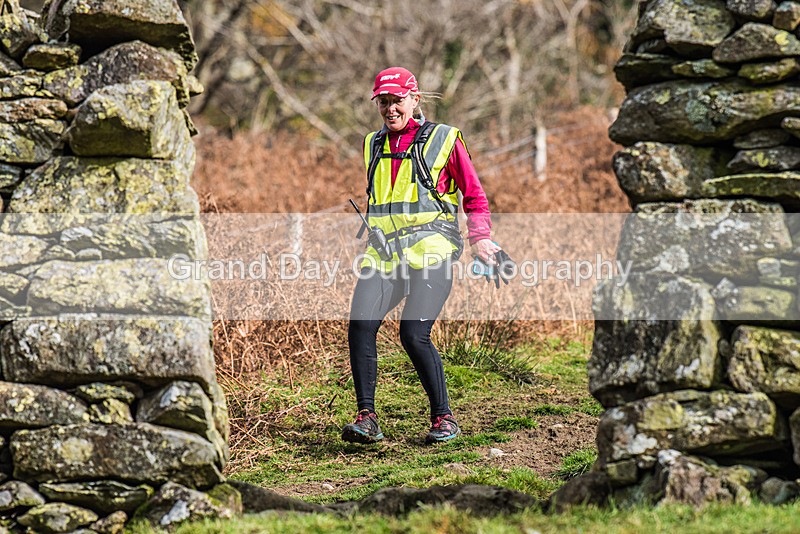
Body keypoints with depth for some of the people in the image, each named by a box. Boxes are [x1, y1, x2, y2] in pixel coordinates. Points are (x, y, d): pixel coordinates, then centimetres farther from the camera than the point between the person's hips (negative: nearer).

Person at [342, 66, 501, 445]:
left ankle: (443, 417, -2)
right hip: (384, 253, 5)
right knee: (361, 325, -17)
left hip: (430, 250, -4)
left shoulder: (442, 139, 5)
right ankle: (366, 417, -14)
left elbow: (474, 196, 9)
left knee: (414, 334, -18)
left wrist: (480, 237, -2)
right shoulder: (374, 145, 19)